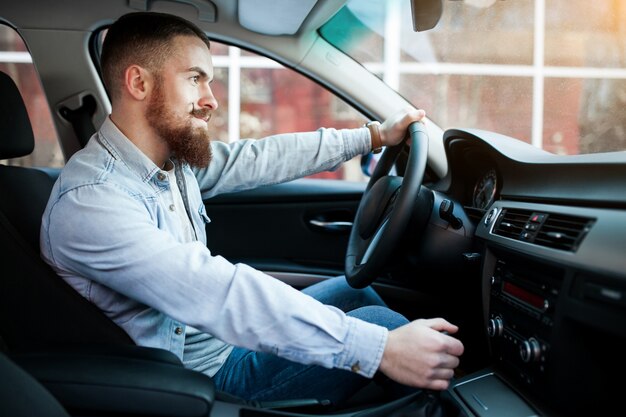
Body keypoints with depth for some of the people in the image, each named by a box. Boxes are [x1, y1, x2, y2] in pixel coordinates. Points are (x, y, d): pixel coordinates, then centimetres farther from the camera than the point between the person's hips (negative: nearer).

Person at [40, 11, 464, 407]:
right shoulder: (89, 200, -29)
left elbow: (260, 159, 9)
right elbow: (218, 294, -38)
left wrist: (372, 136, 12)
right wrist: (379, 348, -39)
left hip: (225, 334, 9)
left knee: (354, 290, 14)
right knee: (379, 322, -11)